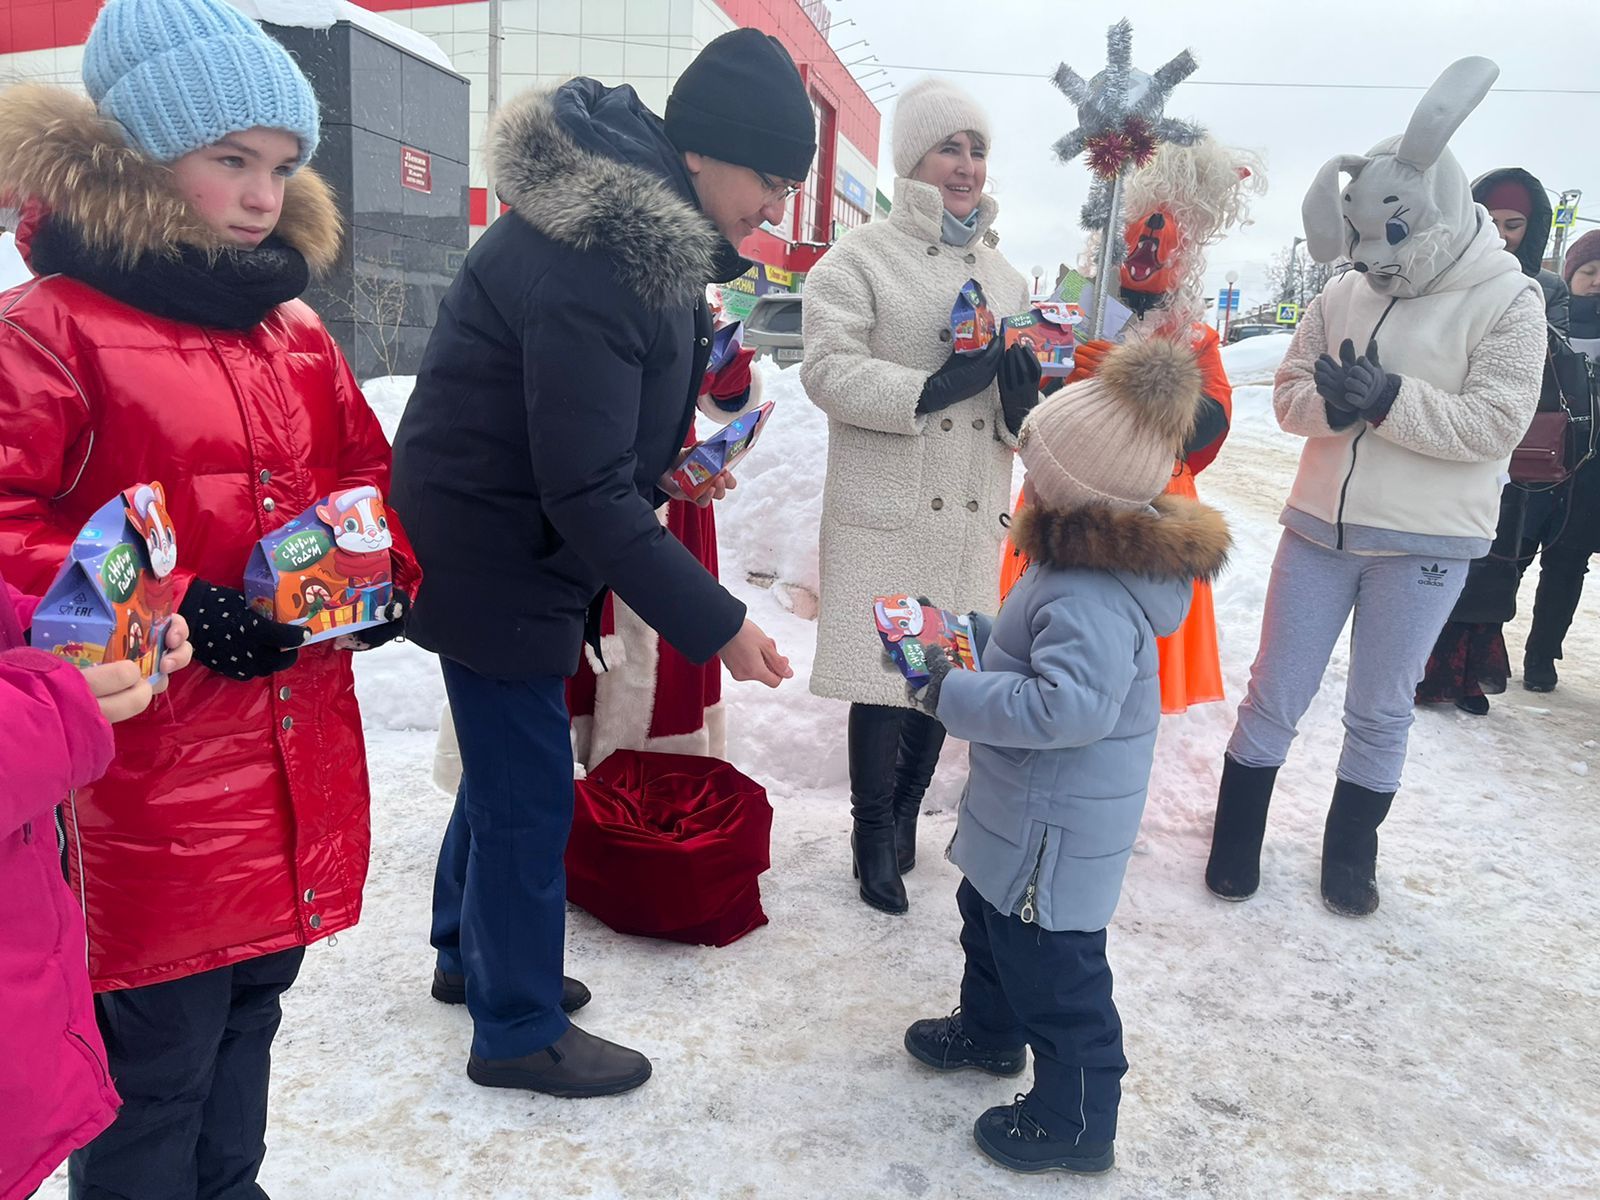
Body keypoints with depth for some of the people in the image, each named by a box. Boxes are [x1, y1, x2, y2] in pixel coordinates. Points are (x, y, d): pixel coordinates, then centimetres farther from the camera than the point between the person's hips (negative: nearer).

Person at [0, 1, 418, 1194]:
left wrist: (384, 571, -1)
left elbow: (368, 476, 17)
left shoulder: (296, 330, 11)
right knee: (157, 1061, 7)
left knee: (251, 1009, 23)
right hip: (151, 779, -6)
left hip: (301, 766, 7)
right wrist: (171, 610, -22)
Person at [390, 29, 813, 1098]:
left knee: (507, 761, 21)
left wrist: (667, 469, 7)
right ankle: (519, 1032, 23)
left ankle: (471, 951, 42)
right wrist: (716, 624, -25)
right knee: (530, 792, 2)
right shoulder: (589, 262, -29)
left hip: (523, 536, 10)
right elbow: (588, 492, -29)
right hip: (492, 554, -10)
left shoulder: (642, 209, 2)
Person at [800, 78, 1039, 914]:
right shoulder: (861, 258, -2)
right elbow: (828, 369, -13)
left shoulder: (1004, 276, 15)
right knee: (883, 675, -1)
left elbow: (1022, 414, 20)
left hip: (973, 514, 5)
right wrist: (930, 389, -23)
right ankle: (875, 836, 19)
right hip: (885, 509, -5)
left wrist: (1023, 398, -4)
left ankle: (905, 813, 31)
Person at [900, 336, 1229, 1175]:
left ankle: (1075, 1121, 28)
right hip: (1023, 814, 11)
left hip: (1057, 833, -11)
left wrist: (953, 694, -32)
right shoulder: (1093, 563, 2)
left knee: (1052, 971, 7)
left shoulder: (1091, 596, -32)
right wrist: (973, 639, 7)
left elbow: (1068, 706, -40)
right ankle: (989, 1031, 54)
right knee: (987, 917, 30)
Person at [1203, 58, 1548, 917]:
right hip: (1319, 528, 3)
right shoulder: (1343, 295, 5)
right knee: (1275, 694, 8)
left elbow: (1495, 425, -13)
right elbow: (1289, 394, 5)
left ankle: (1350, 855, 30)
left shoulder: (1507, 302, -6)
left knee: (1380, 713, 10)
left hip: (1426, 544, -3)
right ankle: (1236, 842, 25)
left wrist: (1388, 398, -23)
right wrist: (1337, 403, -16)